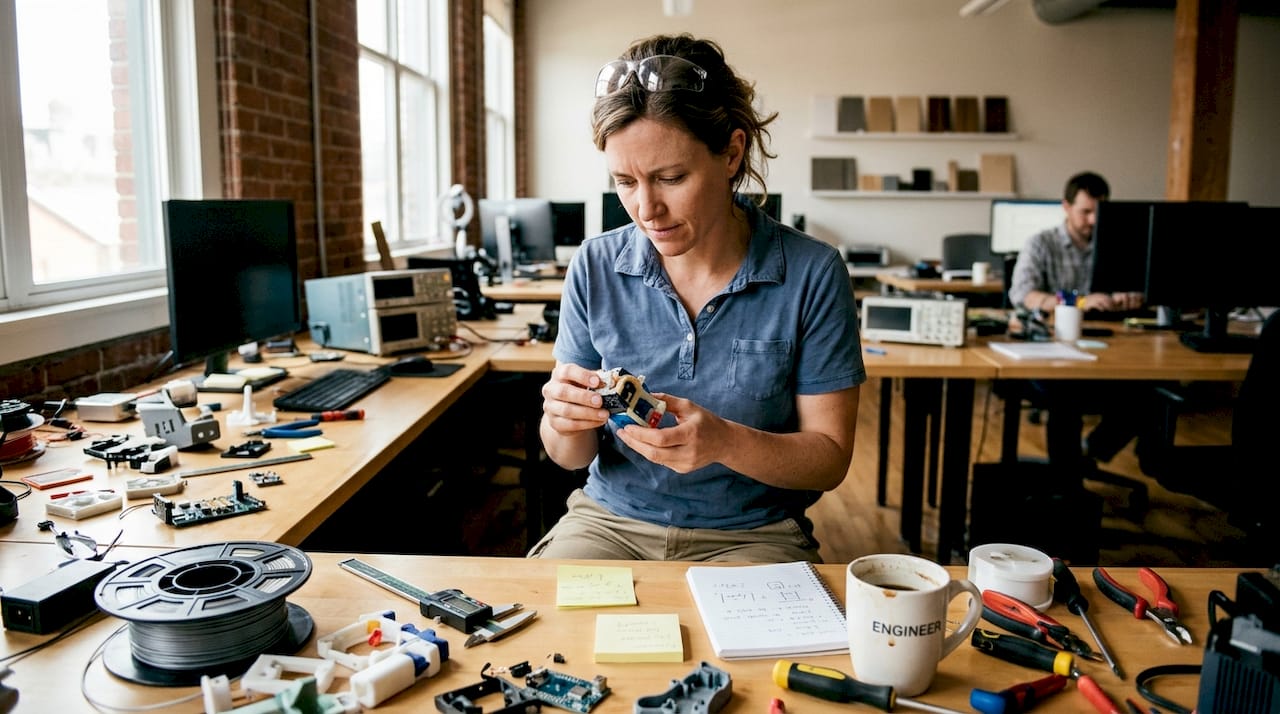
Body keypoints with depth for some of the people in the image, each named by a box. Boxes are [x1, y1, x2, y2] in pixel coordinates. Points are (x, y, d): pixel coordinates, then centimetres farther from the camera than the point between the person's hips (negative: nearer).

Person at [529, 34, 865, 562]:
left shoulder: (812, 275, -10)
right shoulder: (596, 267, -3)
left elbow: (831, 458, -7)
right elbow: (571, 456, 2)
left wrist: (725, 443, -25)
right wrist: (564, 423, -22)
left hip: (751, 534, -1)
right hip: (610, 518, 2)